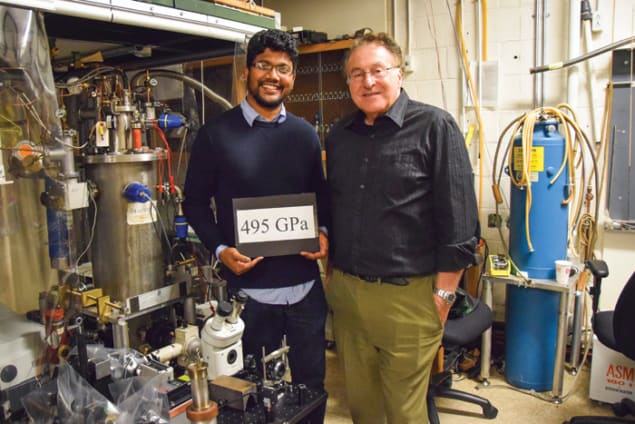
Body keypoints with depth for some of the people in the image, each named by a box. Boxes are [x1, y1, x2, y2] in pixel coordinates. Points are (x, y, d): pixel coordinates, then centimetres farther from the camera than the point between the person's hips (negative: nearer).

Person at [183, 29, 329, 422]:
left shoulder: (305, 134, 7)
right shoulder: (216, 134, -4)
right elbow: (195, 202, 0)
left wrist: (324, 233, -5)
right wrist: (220, 249, -14)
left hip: (305, 284, 3)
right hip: (249, 286, -3)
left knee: (311, 383, 16)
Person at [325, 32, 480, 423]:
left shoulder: (434, 126, -9)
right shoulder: (339, 136, 10)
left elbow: (459, 218, -11)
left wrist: (444, 292, -11)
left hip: (407, 295, -5)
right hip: (345, 291, 6)